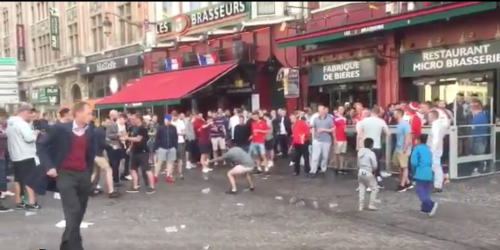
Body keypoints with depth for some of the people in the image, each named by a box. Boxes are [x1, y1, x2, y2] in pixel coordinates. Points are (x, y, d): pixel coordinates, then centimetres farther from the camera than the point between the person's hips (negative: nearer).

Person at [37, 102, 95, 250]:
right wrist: (49, 167, -11)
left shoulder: (89, 133, 7)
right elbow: (42, 146, -3)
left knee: (79, 213, 11)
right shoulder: (60, 129, -9)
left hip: (83, 175, 6)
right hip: (65, 174, -5)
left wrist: (89, 173, 13)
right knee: (73, 211, -16)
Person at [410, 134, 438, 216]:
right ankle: (425, 208, 17)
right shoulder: (428, 149, 18)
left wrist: (414, 171, 2)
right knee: (426, 191, 15)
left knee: (420, 191, -8)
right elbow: (431, 162, 19)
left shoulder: (417, 148, -4)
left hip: (421, 173, -7)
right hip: (429, 173, 7)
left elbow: (413, 162, -12)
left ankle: (431, 204, -26)